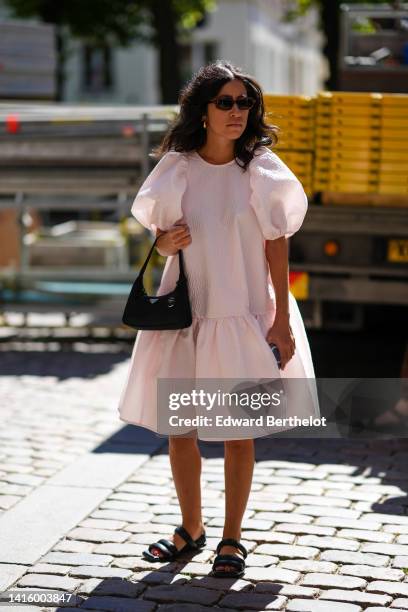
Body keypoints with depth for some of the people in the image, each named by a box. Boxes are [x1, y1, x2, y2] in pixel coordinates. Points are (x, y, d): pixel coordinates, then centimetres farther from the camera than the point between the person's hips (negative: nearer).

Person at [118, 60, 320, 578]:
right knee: (177, 426, 8)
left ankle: (231, 539, 21)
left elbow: (277, 247, -2)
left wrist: (282, 320, -6)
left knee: (238, 431, 5)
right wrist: (165, 243, -13)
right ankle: (191, 528, 28)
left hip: (244, 315, -2)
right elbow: (160, 233, 11)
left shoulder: (261, 170, -4)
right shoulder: (176, 168, 0)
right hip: (183, 313, 2)